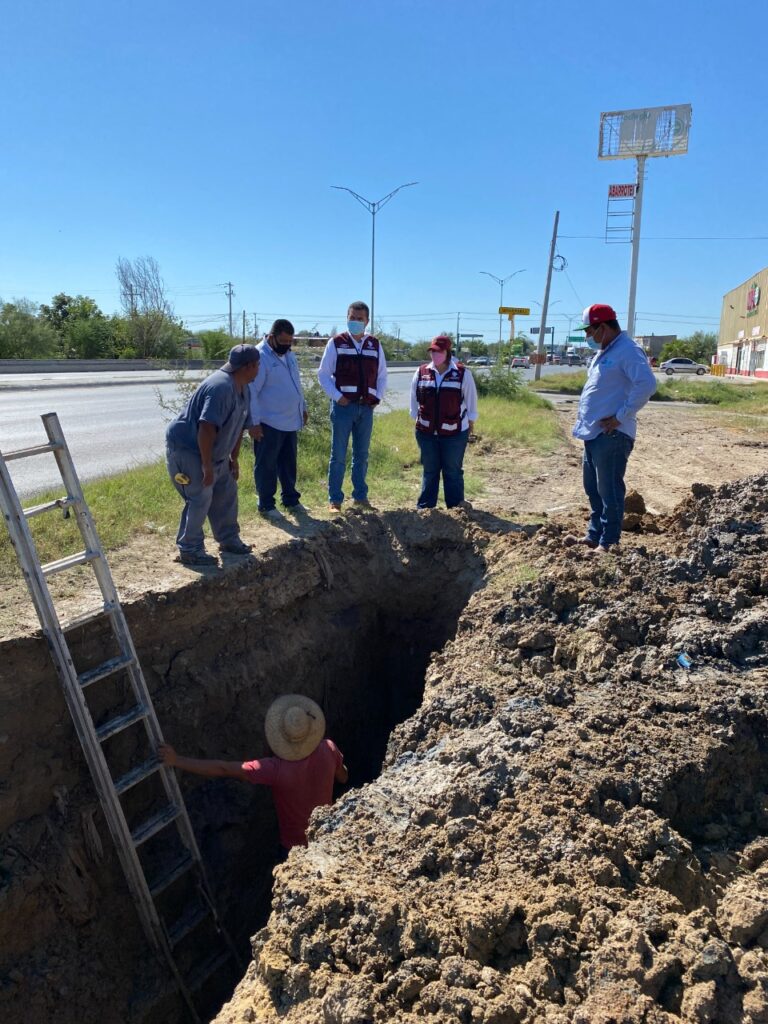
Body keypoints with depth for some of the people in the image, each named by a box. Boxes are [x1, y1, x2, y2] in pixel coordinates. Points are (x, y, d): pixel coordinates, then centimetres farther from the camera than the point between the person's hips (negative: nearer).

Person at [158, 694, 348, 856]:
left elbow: (223, 769, -36)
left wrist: (176, 760, -33)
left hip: (296, 847, -3)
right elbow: (343, 777, -3)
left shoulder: (276, 770, -36)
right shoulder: (329, 750, -25)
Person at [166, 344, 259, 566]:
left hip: (214, 451, 10)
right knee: (200, 498, -10)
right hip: (185, 448, -10)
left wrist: (234, 459, 13)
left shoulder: (242, 389, 5)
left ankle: (229, 539, 24)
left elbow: (239, 426, 13)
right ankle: (189, 550, 0)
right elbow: (207, 428, -33)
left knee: (226, 492, 11)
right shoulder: (221, 387, -28)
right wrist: (207, 466, -29)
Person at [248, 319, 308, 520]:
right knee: (266, 465, 4)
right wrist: (254, 422, -20)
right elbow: (250, 392, -19)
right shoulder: (259, 357, -17)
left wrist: (303, 408, 21)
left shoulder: (289, 354, 10)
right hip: (269, 423, -8)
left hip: (291, 422, 8)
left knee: (289, 463, 16)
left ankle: (290, 499, 29)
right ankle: (266, 504, 13)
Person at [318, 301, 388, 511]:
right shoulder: (336, 343, -1)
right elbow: (323, 374, 0)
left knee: (362, 454, 11)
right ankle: (335, 499, 9)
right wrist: (337, 396, -10)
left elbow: (382, 375, 17)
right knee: (338, 455, 1)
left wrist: (378, 397, 3)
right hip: (343, 406, -3)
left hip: (366, 407, 3)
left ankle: (360, 495, 23)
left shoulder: (375, 345, 10)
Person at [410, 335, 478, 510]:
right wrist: (416, 418, 13)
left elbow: (471, 400, 4)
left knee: (453, 471, 6)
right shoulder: (421, 372, 2)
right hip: (426, 432, 2)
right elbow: (414, 399, 12)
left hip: (455, 432, -2)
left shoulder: (462, 374, -5)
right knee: (429, 471, 11)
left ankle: (455, 507, 15)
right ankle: (425, 507, 19)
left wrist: (470, 421, 9)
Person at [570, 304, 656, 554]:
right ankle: (594, 535, 29)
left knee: (609, 490, -1)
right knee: (593, 488, 17)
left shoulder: (628, 351, -14)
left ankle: (608, 542, 8)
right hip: (593, 432, 10)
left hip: (612, 435, -10)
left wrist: (621, 416, -21)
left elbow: (647, 384, -26)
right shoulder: (603, 352, 18)